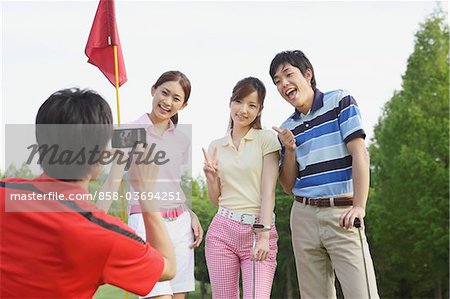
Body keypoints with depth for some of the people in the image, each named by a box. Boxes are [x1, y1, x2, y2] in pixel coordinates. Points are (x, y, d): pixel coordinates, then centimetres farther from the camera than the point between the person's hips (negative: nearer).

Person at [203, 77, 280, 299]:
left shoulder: (266, 139, 2)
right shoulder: (216, 146, 13)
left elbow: (268, 190, -6)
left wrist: (264, 236, -15)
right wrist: (211, 177, -5)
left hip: (258, 230, -3)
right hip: (222, 230, 3)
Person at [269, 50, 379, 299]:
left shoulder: (340, 101, 2)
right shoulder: (287, 129, 14)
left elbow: (359, 154, -8)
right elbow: (288, 187, 16)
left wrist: (359, 206, -17)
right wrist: (290, 151, -2)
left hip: (342, 215, -5)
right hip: (304, 216, 5)